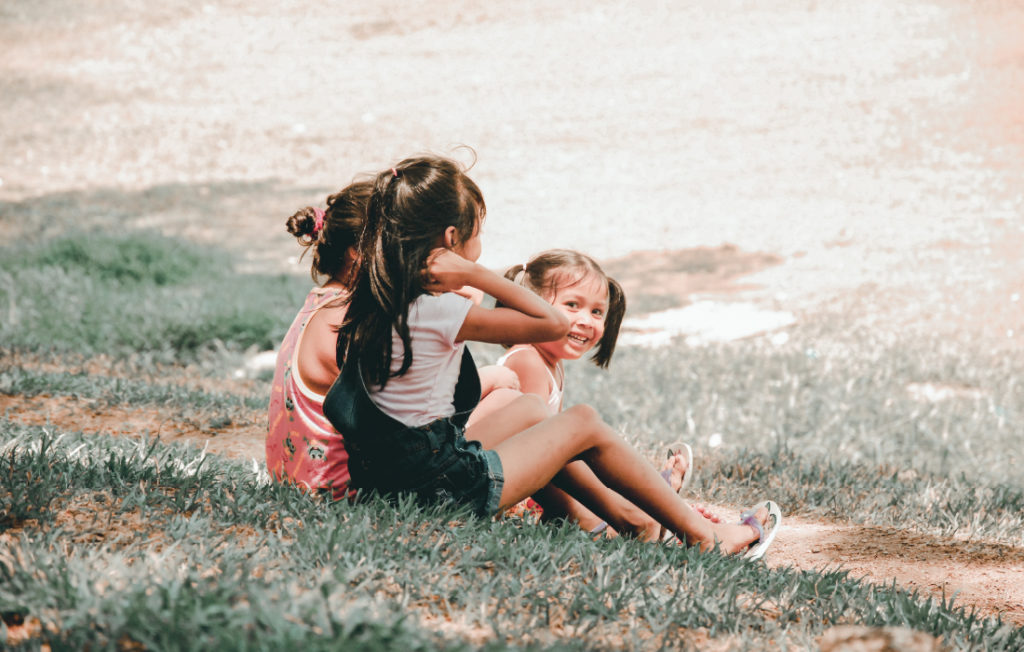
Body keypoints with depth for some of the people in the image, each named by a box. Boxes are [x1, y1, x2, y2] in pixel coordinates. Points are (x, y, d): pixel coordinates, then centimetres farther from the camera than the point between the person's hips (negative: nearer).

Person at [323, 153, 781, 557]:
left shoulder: (379, 296, 1)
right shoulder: (438, 312, -24)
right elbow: (554, 324, -17)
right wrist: (474, 274, -19)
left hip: (391, 471, 9)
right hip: (445, 487, -9)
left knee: (530, 408, 26)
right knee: (585, 424, 6)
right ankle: (701, 535, 18)